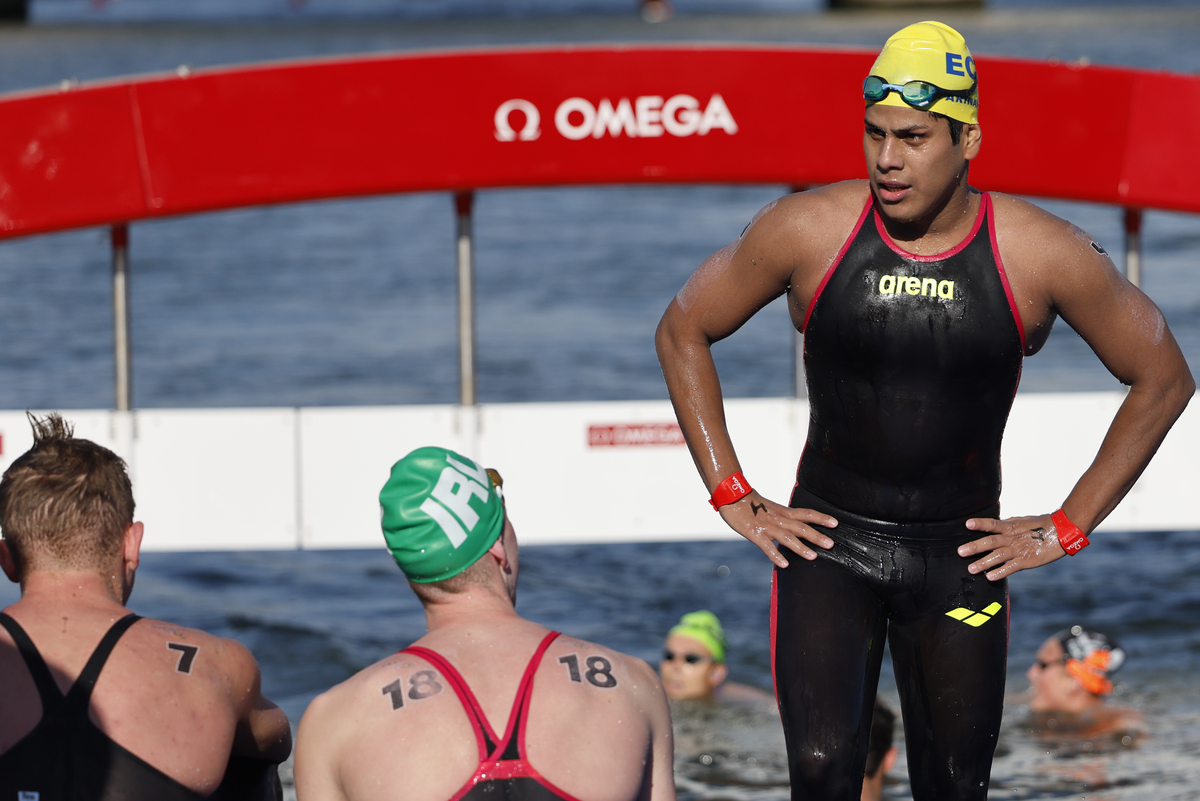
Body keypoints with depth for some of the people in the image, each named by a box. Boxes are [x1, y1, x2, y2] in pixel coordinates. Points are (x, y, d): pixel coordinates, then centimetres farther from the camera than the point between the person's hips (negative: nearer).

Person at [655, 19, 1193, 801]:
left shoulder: (1042, 254, -10)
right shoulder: (809, 231, -10)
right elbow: (683, 332, 5)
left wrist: (1067, 529, 2)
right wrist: (733, 497, 2)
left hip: (961, 556, 1)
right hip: (827, 540, -1)